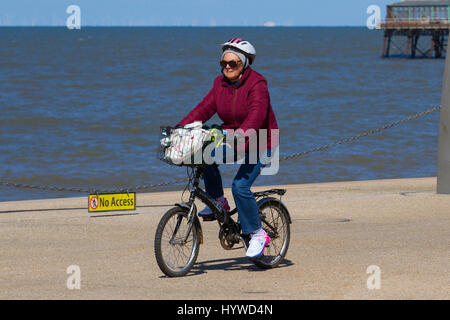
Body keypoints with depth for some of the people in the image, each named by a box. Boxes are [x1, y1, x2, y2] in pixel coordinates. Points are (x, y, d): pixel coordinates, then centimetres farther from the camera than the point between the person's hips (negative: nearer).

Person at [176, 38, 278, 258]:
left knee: (240, 186, -22)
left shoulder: (257, 84, -19)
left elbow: (256, 116, -33)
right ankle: (217, 201, -1)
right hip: (232, 142, 7)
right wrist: (180, 129, -18)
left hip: (259, 143, -7)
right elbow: (204, 109, -4)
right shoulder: (221, 84, 2)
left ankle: (257, 235, -7)